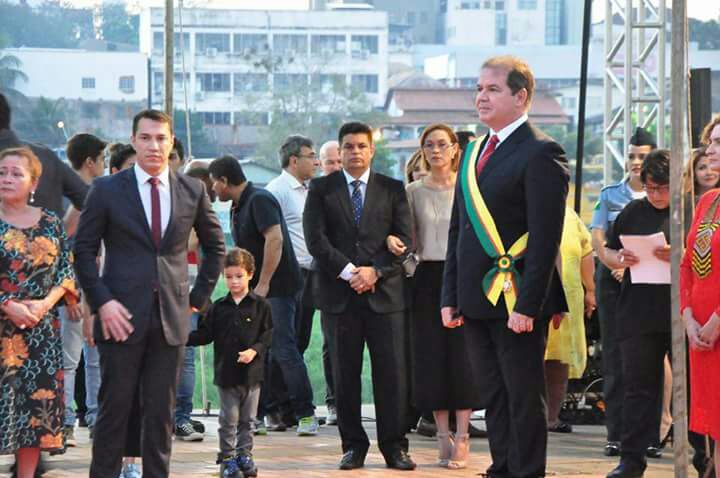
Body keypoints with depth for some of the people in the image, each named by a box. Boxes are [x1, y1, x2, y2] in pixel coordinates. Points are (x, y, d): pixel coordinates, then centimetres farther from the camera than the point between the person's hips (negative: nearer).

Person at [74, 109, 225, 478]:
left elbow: (215, 245, 19)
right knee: (114, 407, 0)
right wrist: (101, 302, -9)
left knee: (161, 412, 6)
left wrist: (199, 295, 11)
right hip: (123, 316, -2)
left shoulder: (192, 191, 7)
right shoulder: (107, 190, 0)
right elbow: (83, 250, 1)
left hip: (171, 318, 2)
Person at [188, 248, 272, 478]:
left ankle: (244, 454, 19)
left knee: (246, 418, 9)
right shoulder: (218, 308, 4)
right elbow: (205, 335, 4)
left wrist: (254, 350, -17)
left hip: (251, 372, 0)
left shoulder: (260, 306, 0)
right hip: (226, 372, 1)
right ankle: (227, 457, 11)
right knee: (228, 418, 3)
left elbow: (268, 334, -2)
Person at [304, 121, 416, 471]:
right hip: (339, 294, 0)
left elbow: (404, 240, 4)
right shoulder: (321, 189, 8)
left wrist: (375, 271, -10)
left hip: (385, 292, 0)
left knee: (392, 372, -3)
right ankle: (353, 445, 9)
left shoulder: (393, 190, 10)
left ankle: (394, 447, 2)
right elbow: (316, 239, -1)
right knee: (345, 374, 3)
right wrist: (349, 271, -11)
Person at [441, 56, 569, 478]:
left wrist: (527, 305, -20)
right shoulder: (474, 153, 16)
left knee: (524, 399, -1)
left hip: (516, 301, -8)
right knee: (494, 397, 12)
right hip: (477, 300, 8)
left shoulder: (540, 153, -10)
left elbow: (546, 237, -15)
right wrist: (450, 296, 11)